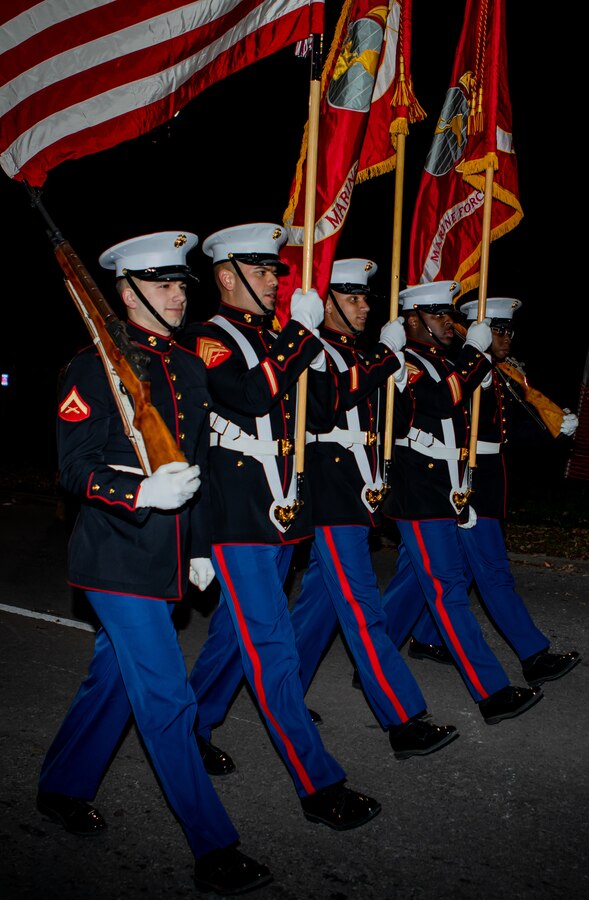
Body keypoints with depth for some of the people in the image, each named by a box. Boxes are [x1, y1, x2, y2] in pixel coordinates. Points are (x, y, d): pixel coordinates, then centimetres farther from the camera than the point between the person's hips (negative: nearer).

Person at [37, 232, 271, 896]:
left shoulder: (190, 369, 12)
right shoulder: (95, 368, -9)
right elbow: (76, 470, -13)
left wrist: (200, 548, 15)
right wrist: (143, 493, -30)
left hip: (165, 561, 7)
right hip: (119, 560, -7)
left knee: (112, 678, 19)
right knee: (166, 700, -4)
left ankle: (61, 790, 40)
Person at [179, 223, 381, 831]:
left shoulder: (275, 341, 16)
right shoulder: (205, 340, -8)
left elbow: (322, 409, 9)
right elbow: (252, 395, -26)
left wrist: (313, 347, -4)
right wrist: (302, 330, -21)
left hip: (282, 510, 8)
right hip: (237, 516, -8)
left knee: (235, 630, 18)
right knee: (271, 649, -5)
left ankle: (191, 733, 37)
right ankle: (320, 787, 2)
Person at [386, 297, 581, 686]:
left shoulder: (498, 377, 15)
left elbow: (517, 426, 11)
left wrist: (557, 426, -2)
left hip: (488, 488, 10)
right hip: (467, 486, -10)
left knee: (459, 569, 15)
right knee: (494, 573, -3)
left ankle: (425, 638, 27)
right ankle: (535, 657, 3)